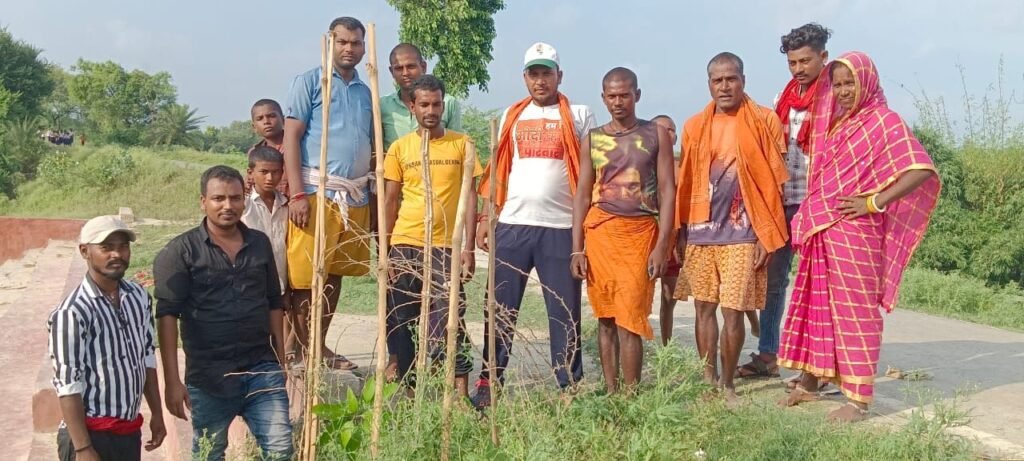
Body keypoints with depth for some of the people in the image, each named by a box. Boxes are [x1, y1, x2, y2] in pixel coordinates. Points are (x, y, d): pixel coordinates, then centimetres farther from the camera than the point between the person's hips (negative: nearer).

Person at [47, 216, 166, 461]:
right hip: (92, 433, -7)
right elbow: (68, 385, -18)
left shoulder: (139, 296, 3)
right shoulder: (72, 312, -19)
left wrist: (156, 414, 14)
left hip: (130, 430, 7)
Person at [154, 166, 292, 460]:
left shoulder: (260, 244, 9)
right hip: (209, 377, -3)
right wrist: (172, 381, -15)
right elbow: (167, 316, -9)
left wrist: (280, 360, 14)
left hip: (262, 370, 3)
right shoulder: (182, 251, -5)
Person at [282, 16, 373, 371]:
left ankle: (320, 345, 21)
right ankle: (303, 350, 5)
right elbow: (291, 139, -6)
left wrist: (373, 194, 12)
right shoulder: (309, 82, 0)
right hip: (317, 191, -6)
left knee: (335, 274, 11)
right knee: (305, 276, -3)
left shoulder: (366, 92, 16)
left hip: (356, 196, 6)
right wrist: (297, 194, -15)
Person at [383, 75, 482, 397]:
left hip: (445, 245, -2)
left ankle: (461, 389, -3)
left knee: (449, 319, -6)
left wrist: (469, 246, -4)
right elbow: (389, 201, 7)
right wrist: (384, 251, 2)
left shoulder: (461, 144, 4)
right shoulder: (400, 148, 5)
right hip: (404, 245, 2)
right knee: (400, 319, 7)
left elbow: (469, 197, 3)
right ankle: (404, 383, 20)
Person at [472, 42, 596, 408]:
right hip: (512, 225, 3)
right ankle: (488, 382, 12)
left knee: (564, 312, 2)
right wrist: (485, 219, 6)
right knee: (501, 309, 5)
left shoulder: (579, 117, 4)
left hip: (561, 228, -3)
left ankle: (571, 386, 10)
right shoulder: (511, 116, 14)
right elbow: (497, 171, 14)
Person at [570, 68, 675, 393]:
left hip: (640, 232, -2)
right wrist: (577, 249, 3)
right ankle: (610, 391, 12)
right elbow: (582, 195, 10)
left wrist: (662, 246, -8)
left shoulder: (656, 135, 5)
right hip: (600, 231, 3)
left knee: (628, 318, -8)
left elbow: (667, 191, 1)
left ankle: (630, 394, -4)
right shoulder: (592, 139, 10)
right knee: (605, 318, 5)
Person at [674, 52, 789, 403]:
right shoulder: (694, 126, 9)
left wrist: (768, 236, -7)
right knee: (704, 308, 8)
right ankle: (707, 380, 18)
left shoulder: (765, 121, 0)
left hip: (742, 233, -3)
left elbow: (774, 182, -2)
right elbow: (685, 183, 11)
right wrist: (681, 232, 7)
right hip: (700, 232, 3)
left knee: (733, 312, -3)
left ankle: (727, 385, 11)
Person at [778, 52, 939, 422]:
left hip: (853, 234, -7)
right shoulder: (832, 123, 14)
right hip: (819, 232, 7)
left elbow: (922, 169, -18)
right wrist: (806, 220, 9)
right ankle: (809, 381, 24)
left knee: (855, 311, -3)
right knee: (814, 306, 13)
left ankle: (858, 399, 4)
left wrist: (874, 202, -18)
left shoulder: (883, 121, -8)